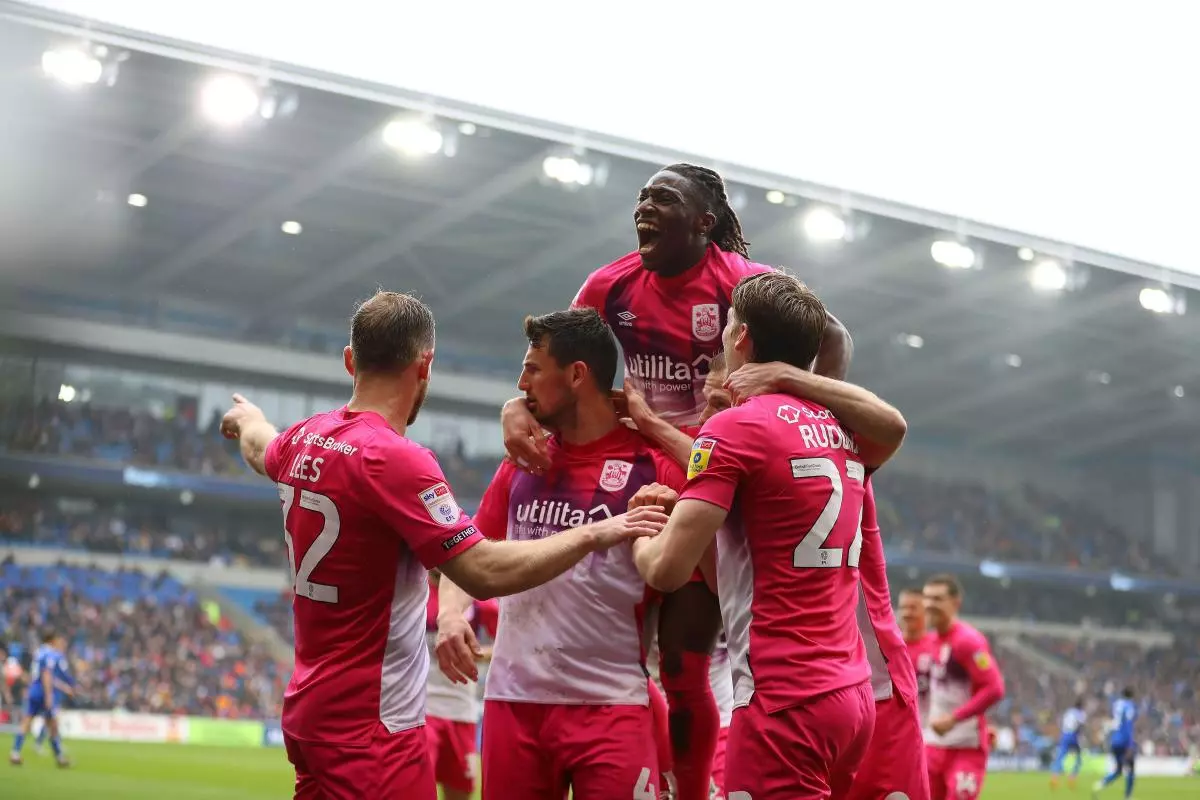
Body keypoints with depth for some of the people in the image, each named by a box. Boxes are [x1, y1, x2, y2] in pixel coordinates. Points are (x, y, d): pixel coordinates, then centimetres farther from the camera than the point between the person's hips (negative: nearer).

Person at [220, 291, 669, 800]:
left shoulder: (304, 439, 5)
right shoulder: (394, 460, -20)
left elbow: (261, 451, 31)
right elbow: (485, 573, -24)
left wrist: (247, 418, 55)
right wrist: (595, 534, -14)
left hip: (309, 710, 9)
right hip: (371, 726, -8)